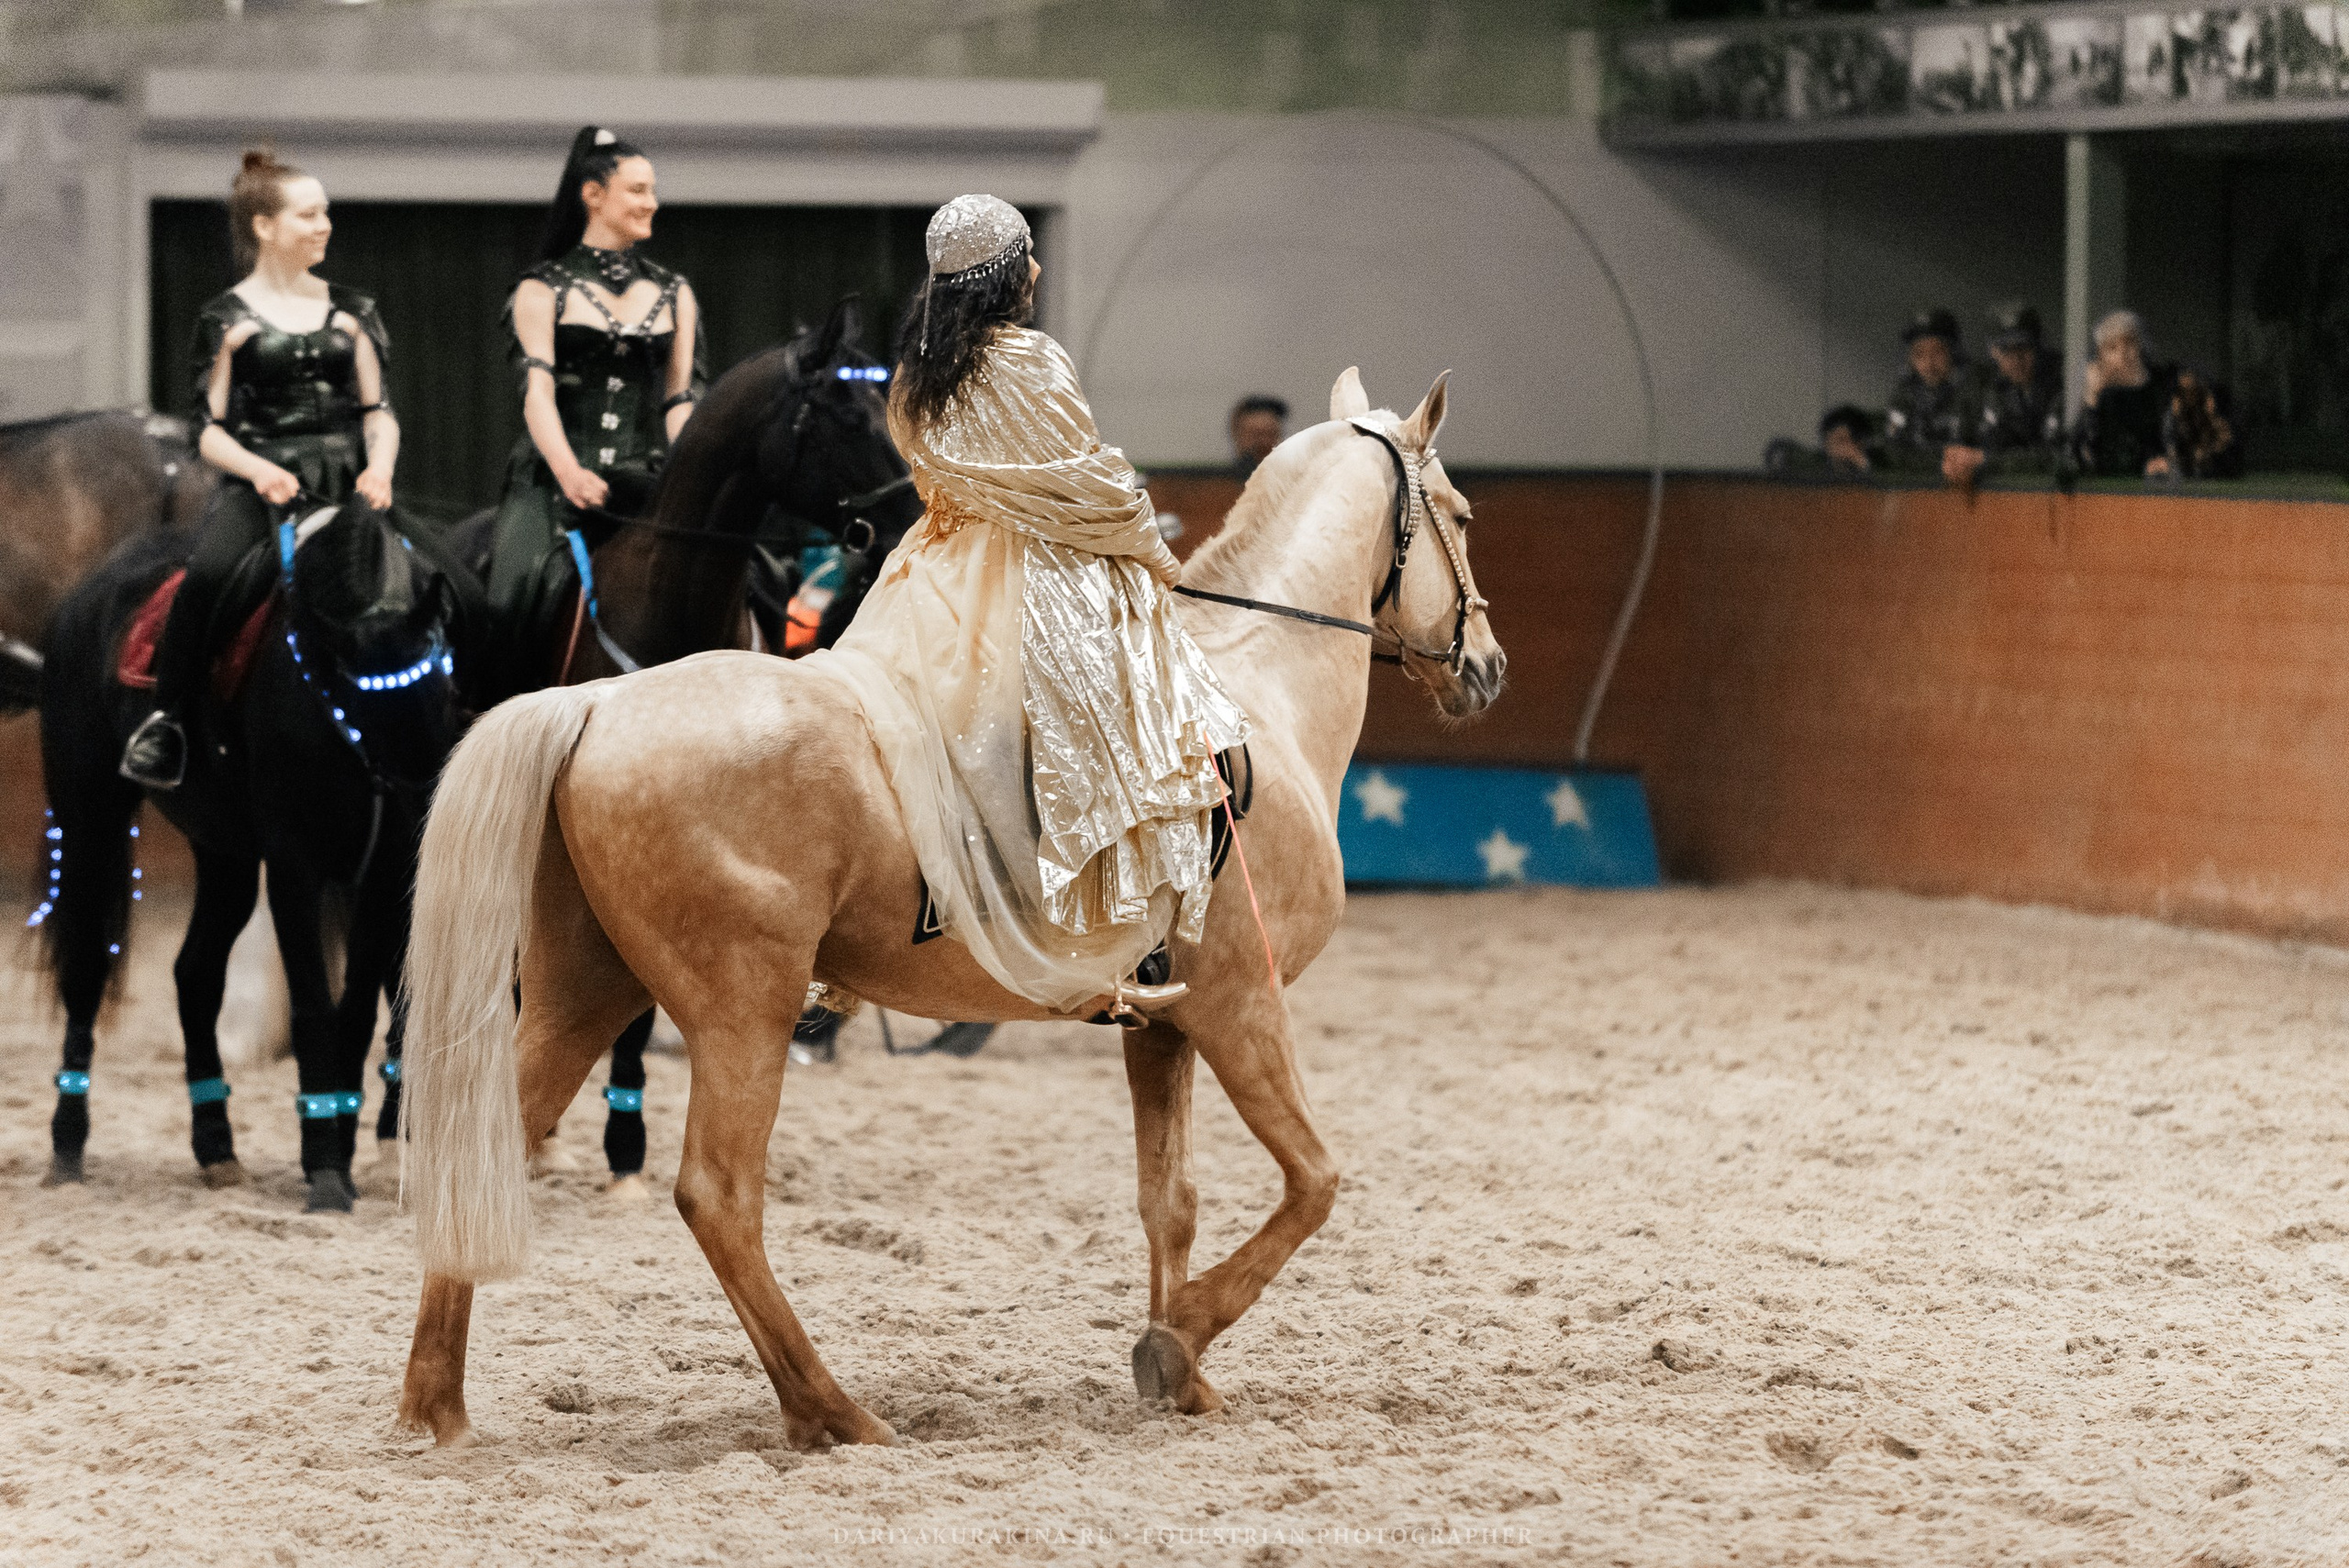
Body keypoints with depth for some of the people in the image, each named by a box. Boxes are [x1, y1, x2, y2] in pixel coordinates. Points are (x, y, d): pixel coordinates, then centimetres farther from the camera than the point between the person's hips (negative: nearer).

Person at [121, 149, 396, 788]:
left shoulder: (350, 311, 17)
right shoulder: (228, 320, 7)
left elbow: (378, 412, 17)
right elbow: (209, 430, 4)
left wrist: (379, 467, -4)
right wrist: (259, 469, -16)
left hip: (344, 483, 3)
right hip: (259, 484, -3)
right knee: (209, 577, -33)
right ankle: (166, 720, -20)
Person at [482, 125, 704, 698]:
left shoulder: (674, 294, 17)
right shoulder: (543, 291, 7)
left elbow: (681, 397, 11)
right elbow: (538, 390, -6)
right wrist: (569, 472, -24)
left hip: (648, 479, 3)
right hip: (557, 478, -3)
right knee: (519, 589, -26)